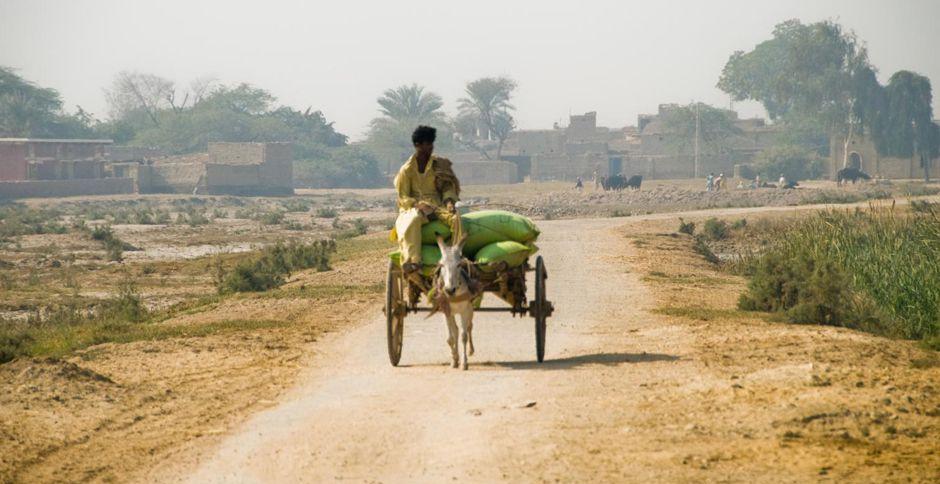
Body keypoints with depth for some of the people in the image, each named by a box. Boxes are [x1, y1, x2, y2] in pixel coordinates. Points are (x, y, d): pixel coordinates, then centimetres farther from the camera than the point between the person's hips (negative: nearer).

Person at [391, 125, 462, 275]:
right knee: (413, 221, -39)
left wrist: (450, 201, -9)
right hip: (415, 207, -3)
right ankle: (412, 261, -49)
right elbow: (403, 197, 0)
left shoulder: (439, 164, 10)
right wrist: (418, 204, -19)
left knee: (455, 218, -30)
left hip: (437, 205, 3)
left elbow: (448, 187, 13)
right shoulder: (407, 170, 2)